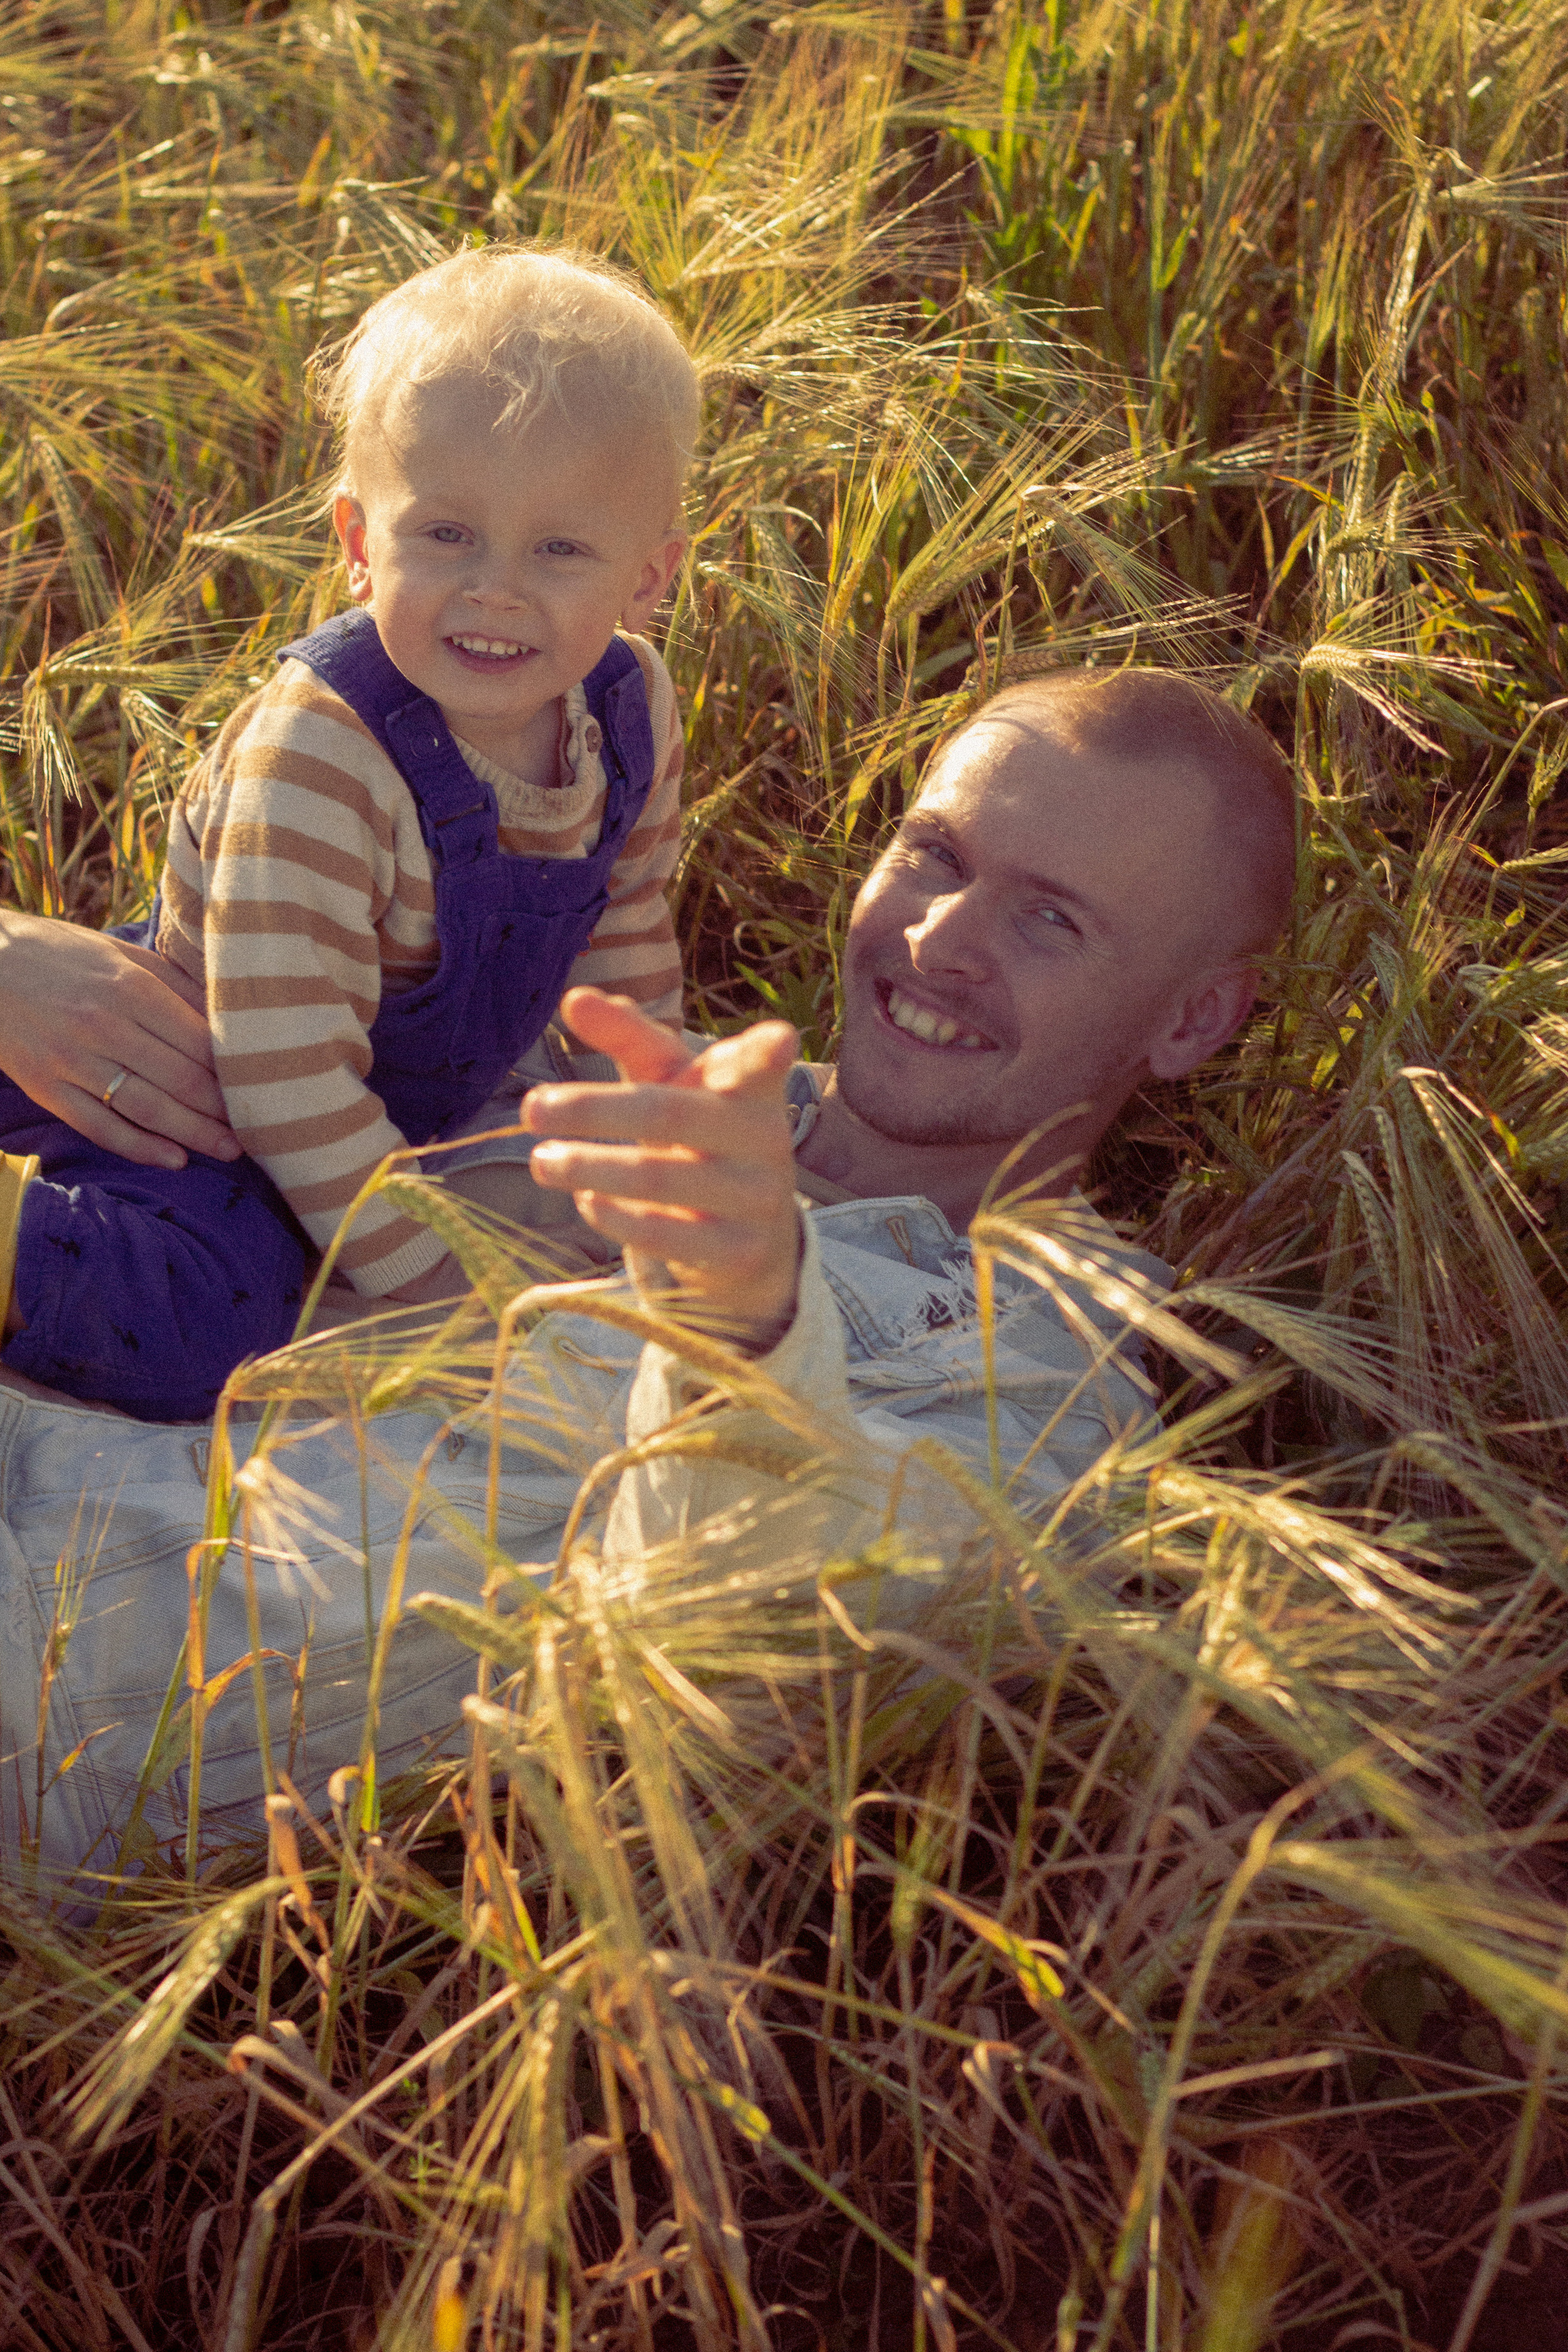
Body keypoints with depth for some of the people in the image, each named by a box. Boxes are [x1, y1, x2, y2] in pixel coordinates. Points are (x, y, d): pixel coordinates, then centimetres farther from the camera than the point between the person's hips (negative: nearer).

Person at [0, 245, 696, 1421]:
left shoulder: (633, 702, -9)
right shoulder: (318, 757, -31)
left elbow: (623, 930, 10)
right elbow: (290, 1076, -32)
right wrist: (441, 1290, -29)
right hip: (194, 1094, -8)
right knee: (209, 1333, -30)